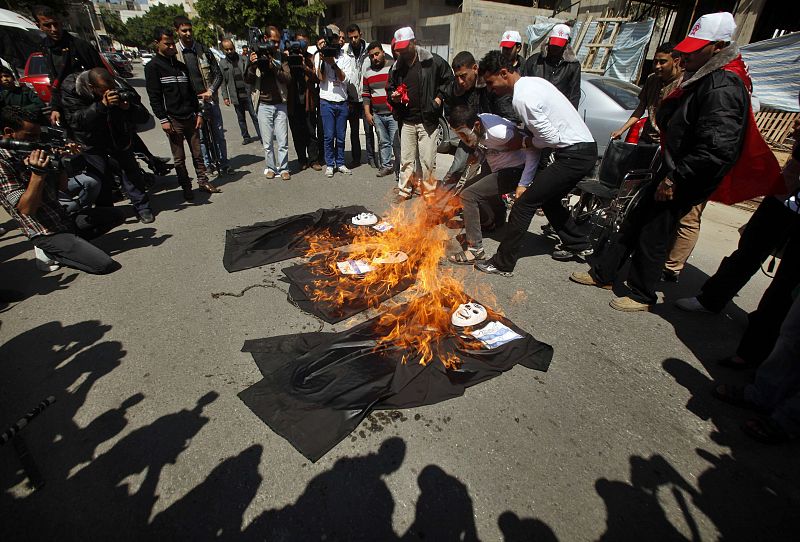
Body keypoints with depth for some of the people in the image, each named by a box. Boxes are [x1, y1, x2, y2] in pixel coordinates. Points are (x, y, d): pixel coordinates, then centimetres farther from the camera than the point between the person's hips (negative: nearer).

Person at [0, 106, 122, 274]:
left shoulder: (30, 153, 8)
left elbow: (63, 186, 12)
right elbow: (27, 209, -21)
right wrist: (37, 173, -29)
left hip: (65, 220, 8)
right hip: (47, 234, -8)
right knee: (105, 264, -22)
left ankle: (74, 240, 6)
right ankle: (51, 252, 2)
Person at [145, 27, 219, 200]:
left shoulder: (181, 65, 15)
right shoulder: (152, 67, -2)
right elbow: (154, 97, -6)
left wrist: (198, 113, 9)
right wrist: (163, 119, -12)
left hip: (190, 118, 5)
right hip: (173, 120, -4)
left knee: (197, 153, 7)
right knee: (179, 158, 1)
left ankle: (203, 181, 18)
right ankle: (186, 187, 10)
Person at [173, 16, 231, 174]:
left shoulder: (204, 50, 4)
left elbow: (218, 74, 5)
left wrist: (210, 91, -10)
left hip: (210, 100, 2)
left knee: (219, 135, 5)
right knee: (200, 137, 5)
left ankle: (223, 165, 15)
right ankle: (207, 165, 17)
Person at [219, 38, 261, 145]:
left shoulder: (243, 59, 4)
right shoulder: (222, 63, 6)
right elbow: (223, 81, 6)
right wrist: (225, 97, 0)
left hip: (248, 94, -2)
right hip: (236, 96, 2)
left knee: (255, 116, -5)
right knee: (241, 118, 10)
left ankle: (261, 136, 1)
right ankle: (246, 137, 21)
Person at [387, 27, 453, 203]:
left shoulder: (433, 61, -3)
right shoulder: (398, 67, 11)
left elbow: (449, 79, 5)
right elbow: (390, 88, 22)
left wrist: (439, 97, -5)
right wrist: (393, 96, 1)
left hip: (428, 120, -4)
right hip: (407, 121, 4)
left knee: (428, 160, -2)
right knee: (406, 159, 9)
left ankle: (429, 193, 12)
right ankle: (404, 190, 21)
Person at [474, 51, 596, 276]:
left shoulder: (522, 98, -19)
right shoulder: (531, 83, 13)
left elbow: (550, 138, -19)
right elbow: (537, 138, 15)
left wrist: (522, 143, -1)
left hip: (574, 154, -10)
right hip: (584, 149, 10)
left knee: (524, 204, -7)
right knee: (547, 198, 24)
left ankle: (502, 264, 1)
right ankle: (578, 244, 39)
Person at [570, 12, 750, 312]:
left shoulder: (723, 88, -19)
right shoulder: (702, 78, 12)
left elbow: (717, 148, -26)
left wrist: (676, 178, -21)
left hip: (684, 182, -10)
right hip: (673, 172, 10)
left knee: (653, 236, 0)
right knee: (634, 223, 14)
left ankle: (642, 296, 17)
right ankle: (603, 273, 26)